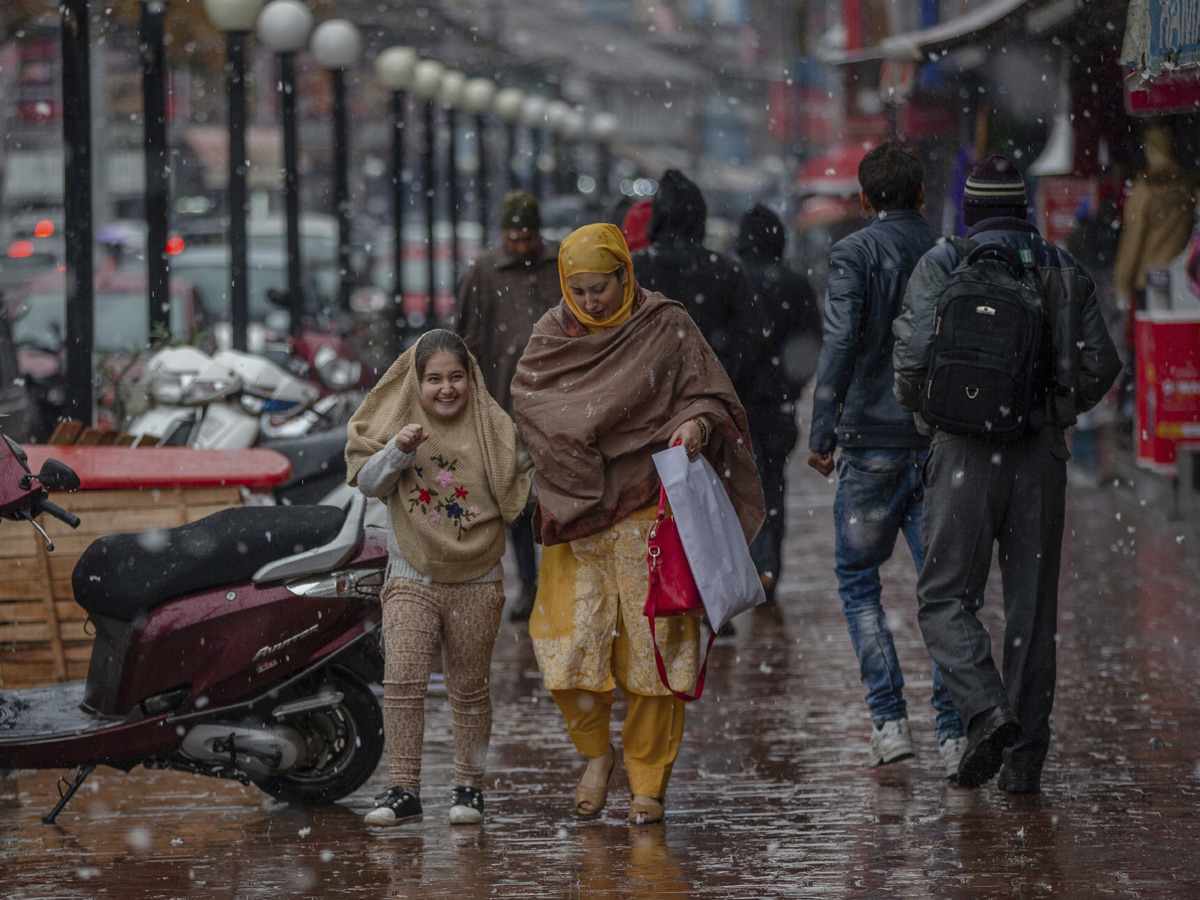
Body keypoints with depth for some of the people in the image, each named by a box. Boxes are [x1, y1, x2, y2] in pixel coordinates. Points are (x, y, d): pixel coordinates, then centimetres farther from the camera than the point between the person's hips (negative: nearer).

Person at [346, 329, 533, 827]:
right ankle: (403, 788, -7)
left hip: (476, 580, 0)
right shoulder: (398, 422, 1)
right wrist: (400, 449, -19)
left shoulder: (492, 427, 1)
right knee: (402, 677, -11)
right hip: (412, 576, 0)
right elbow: (368, 482, -4)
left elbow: (520, 485, 4)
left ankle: (469, 785, 19)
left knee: (469, 687, 7)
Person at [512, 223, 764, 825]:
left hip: (648, 510, -2)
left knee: (652, 645, -2)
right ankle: (595, 753, 20)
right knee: (570, 643, -6)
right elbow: (527, 400, 3)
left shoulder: (666, 326, 2)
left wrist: (697, 422, -22)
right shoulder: (552, 334, 10)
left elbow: (712, 393, 0)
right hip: (576, 514, 2)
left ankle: (648, 781, 10)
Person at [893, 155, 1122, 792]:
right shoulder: (1064, 270, 7)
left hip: (966, 451, -3)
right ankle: (1025, 757, 7)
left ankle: (987, 712, -20)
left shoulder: (940, 267, 0)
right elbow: (1100, 364, 2)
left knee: (946, 600, 4)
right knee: (1032, 606, 8)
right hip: (1041, 452, 3)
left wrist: (917, 407, 12)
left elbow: (913, 358, -10)